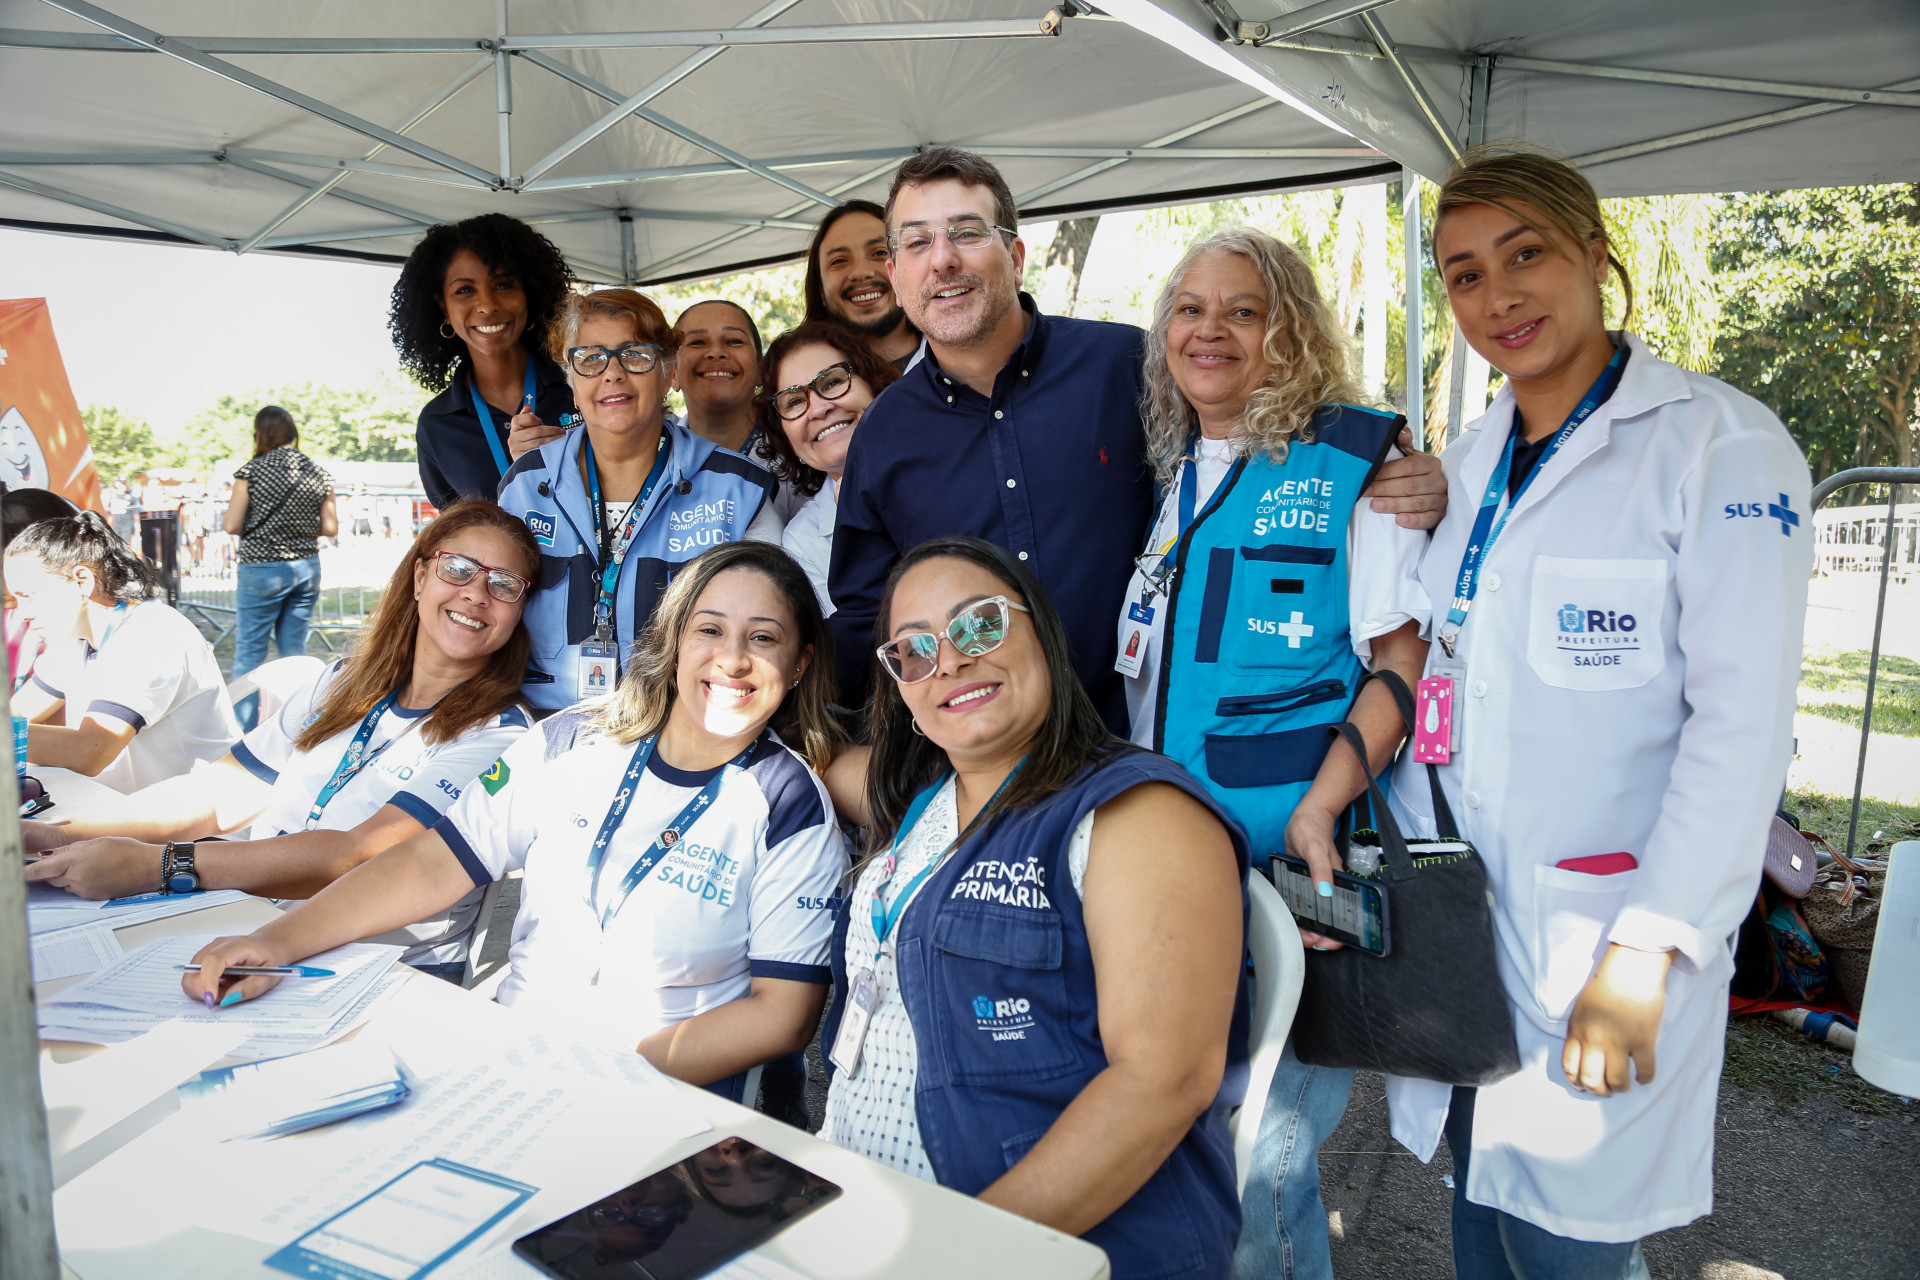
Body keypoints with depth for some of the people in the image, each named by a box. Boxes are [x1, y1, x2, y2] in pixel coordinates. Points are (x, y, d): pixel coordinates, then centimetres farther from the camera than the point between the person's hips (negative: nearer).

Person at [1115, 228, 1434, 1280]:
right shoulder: (1167, 473, 13)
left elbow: (1402, 655, -10)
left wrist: (1318, 811, -21)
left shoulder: (1354, 455, -3)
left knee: (1259, 1142, -1)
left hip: (1291, 849, -5)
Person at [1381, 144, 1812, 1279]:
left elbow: (1741, 724, -16)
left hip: (1601, 936, -5)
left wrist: (1643, 956, -19)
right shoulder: (1469, 462, 10)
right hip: (1457, 925, 6)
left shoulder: (1721, 444, -10)